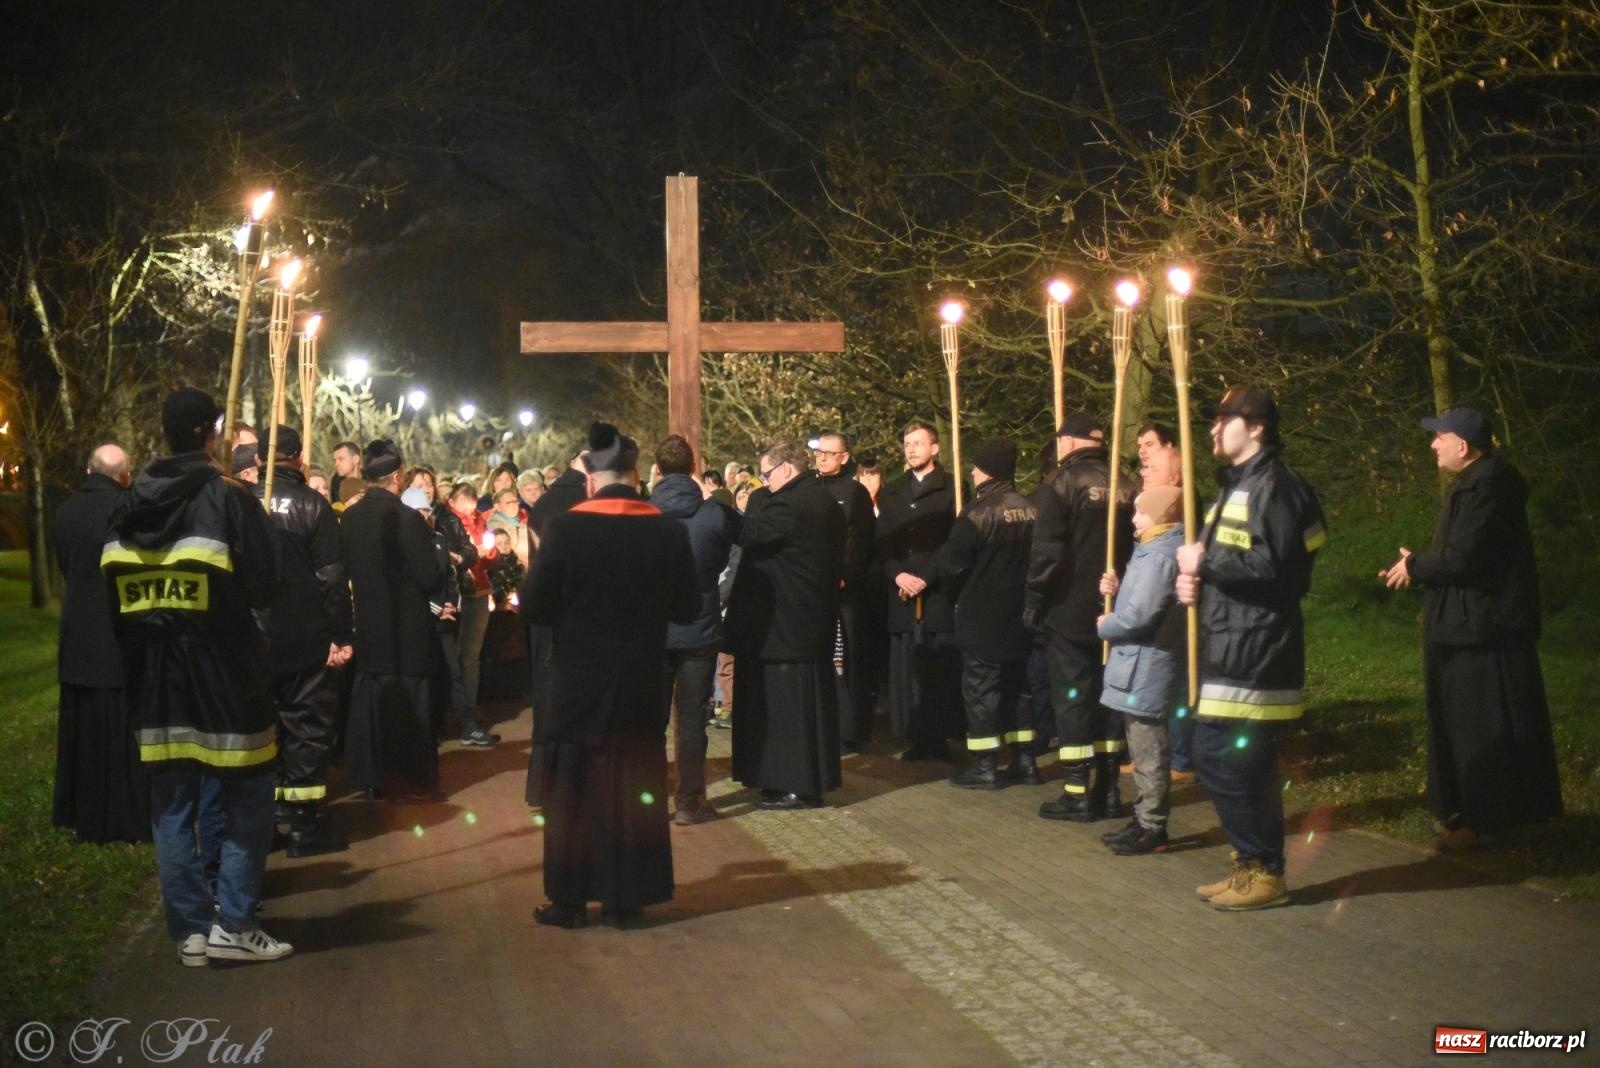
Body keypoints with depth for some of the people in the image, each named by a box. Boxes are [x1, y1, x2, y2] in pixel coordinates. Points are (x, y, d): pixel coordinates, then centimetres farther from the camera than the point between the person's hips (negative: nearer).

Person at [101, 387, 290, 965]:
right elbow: (262, 587, -13)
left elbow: (116, 591, 8)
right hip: (223, 670, -5)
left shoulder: (129, 506, 4)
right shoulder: (230, 499, -12)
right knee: (244, 800, 5)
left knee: (172, 805, 10)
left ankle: (190, 929, 13)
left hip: (155, 674, 5)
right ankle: (234, 924, 1)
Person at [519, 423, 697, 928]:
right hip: (641, 683, 2)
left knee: (574, 791, 9)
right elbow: (687, 608, 0)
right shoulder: (668, 530, -7)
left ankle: (570, 899, 13)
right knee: (634, 789, 13)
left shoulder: (564, 528, -14)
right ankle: (627, 894, 19)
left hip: (578, 682, -2)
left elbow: (534, 605, -11)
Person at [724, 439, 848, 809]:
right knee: (809, 701, 14)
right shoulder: (823, 501, 13)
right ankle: (813, 779, 21)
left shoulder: (790, 503, -19)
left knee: (785, 702, -3)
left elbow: (748, 532, -22)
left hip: (784, 623, -10)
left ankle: (797, 786, 1)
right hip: (815, 621, 10)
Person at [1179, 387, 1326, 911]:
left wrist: (1206, 562, -15)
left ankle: (1262, 871, 1)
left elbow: (1272, 567, -24)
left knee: (1222, 761, -9)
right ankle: (1256, 867, 22)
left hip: (1253, 652, -11)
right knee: (1245, 765, 14)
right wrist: (1194, 578, 6)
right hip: (1230, 648, 11)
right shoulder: (1238, 485, 19)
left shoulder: (1273, 486, -14)